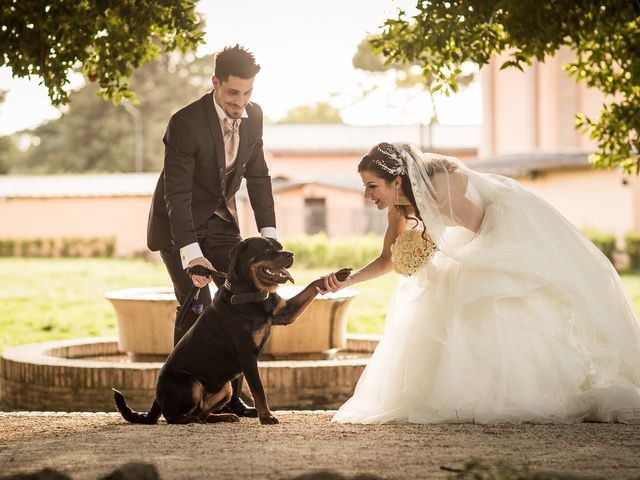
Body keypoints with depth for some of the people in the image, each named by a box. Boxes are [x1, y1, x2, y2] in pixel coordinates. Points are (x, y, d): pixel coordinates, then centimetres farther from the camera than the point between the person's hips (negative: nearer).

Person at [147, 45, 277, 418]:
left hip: (220, 219, 6)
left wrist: (268, 232, -7)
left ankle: (228, 394, 6)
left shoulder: (253, 116, -8)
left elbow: (257, 175, 2)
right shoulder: (186, 123, -28)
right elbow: (177, 194, -29)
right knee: (197, 307, -13)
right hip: (179, 224, -6)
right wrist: (191, 254, -36)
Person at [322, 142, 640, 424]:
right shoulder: (398, 208, -6)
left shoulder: (439, 184, -32)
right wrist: (347, 280, -13)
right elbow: (388, 260, 1)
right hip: (486, 235, 10)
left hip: (513, 227, -9)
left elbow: (479, 225, -23)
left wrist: (428, 239, -15)